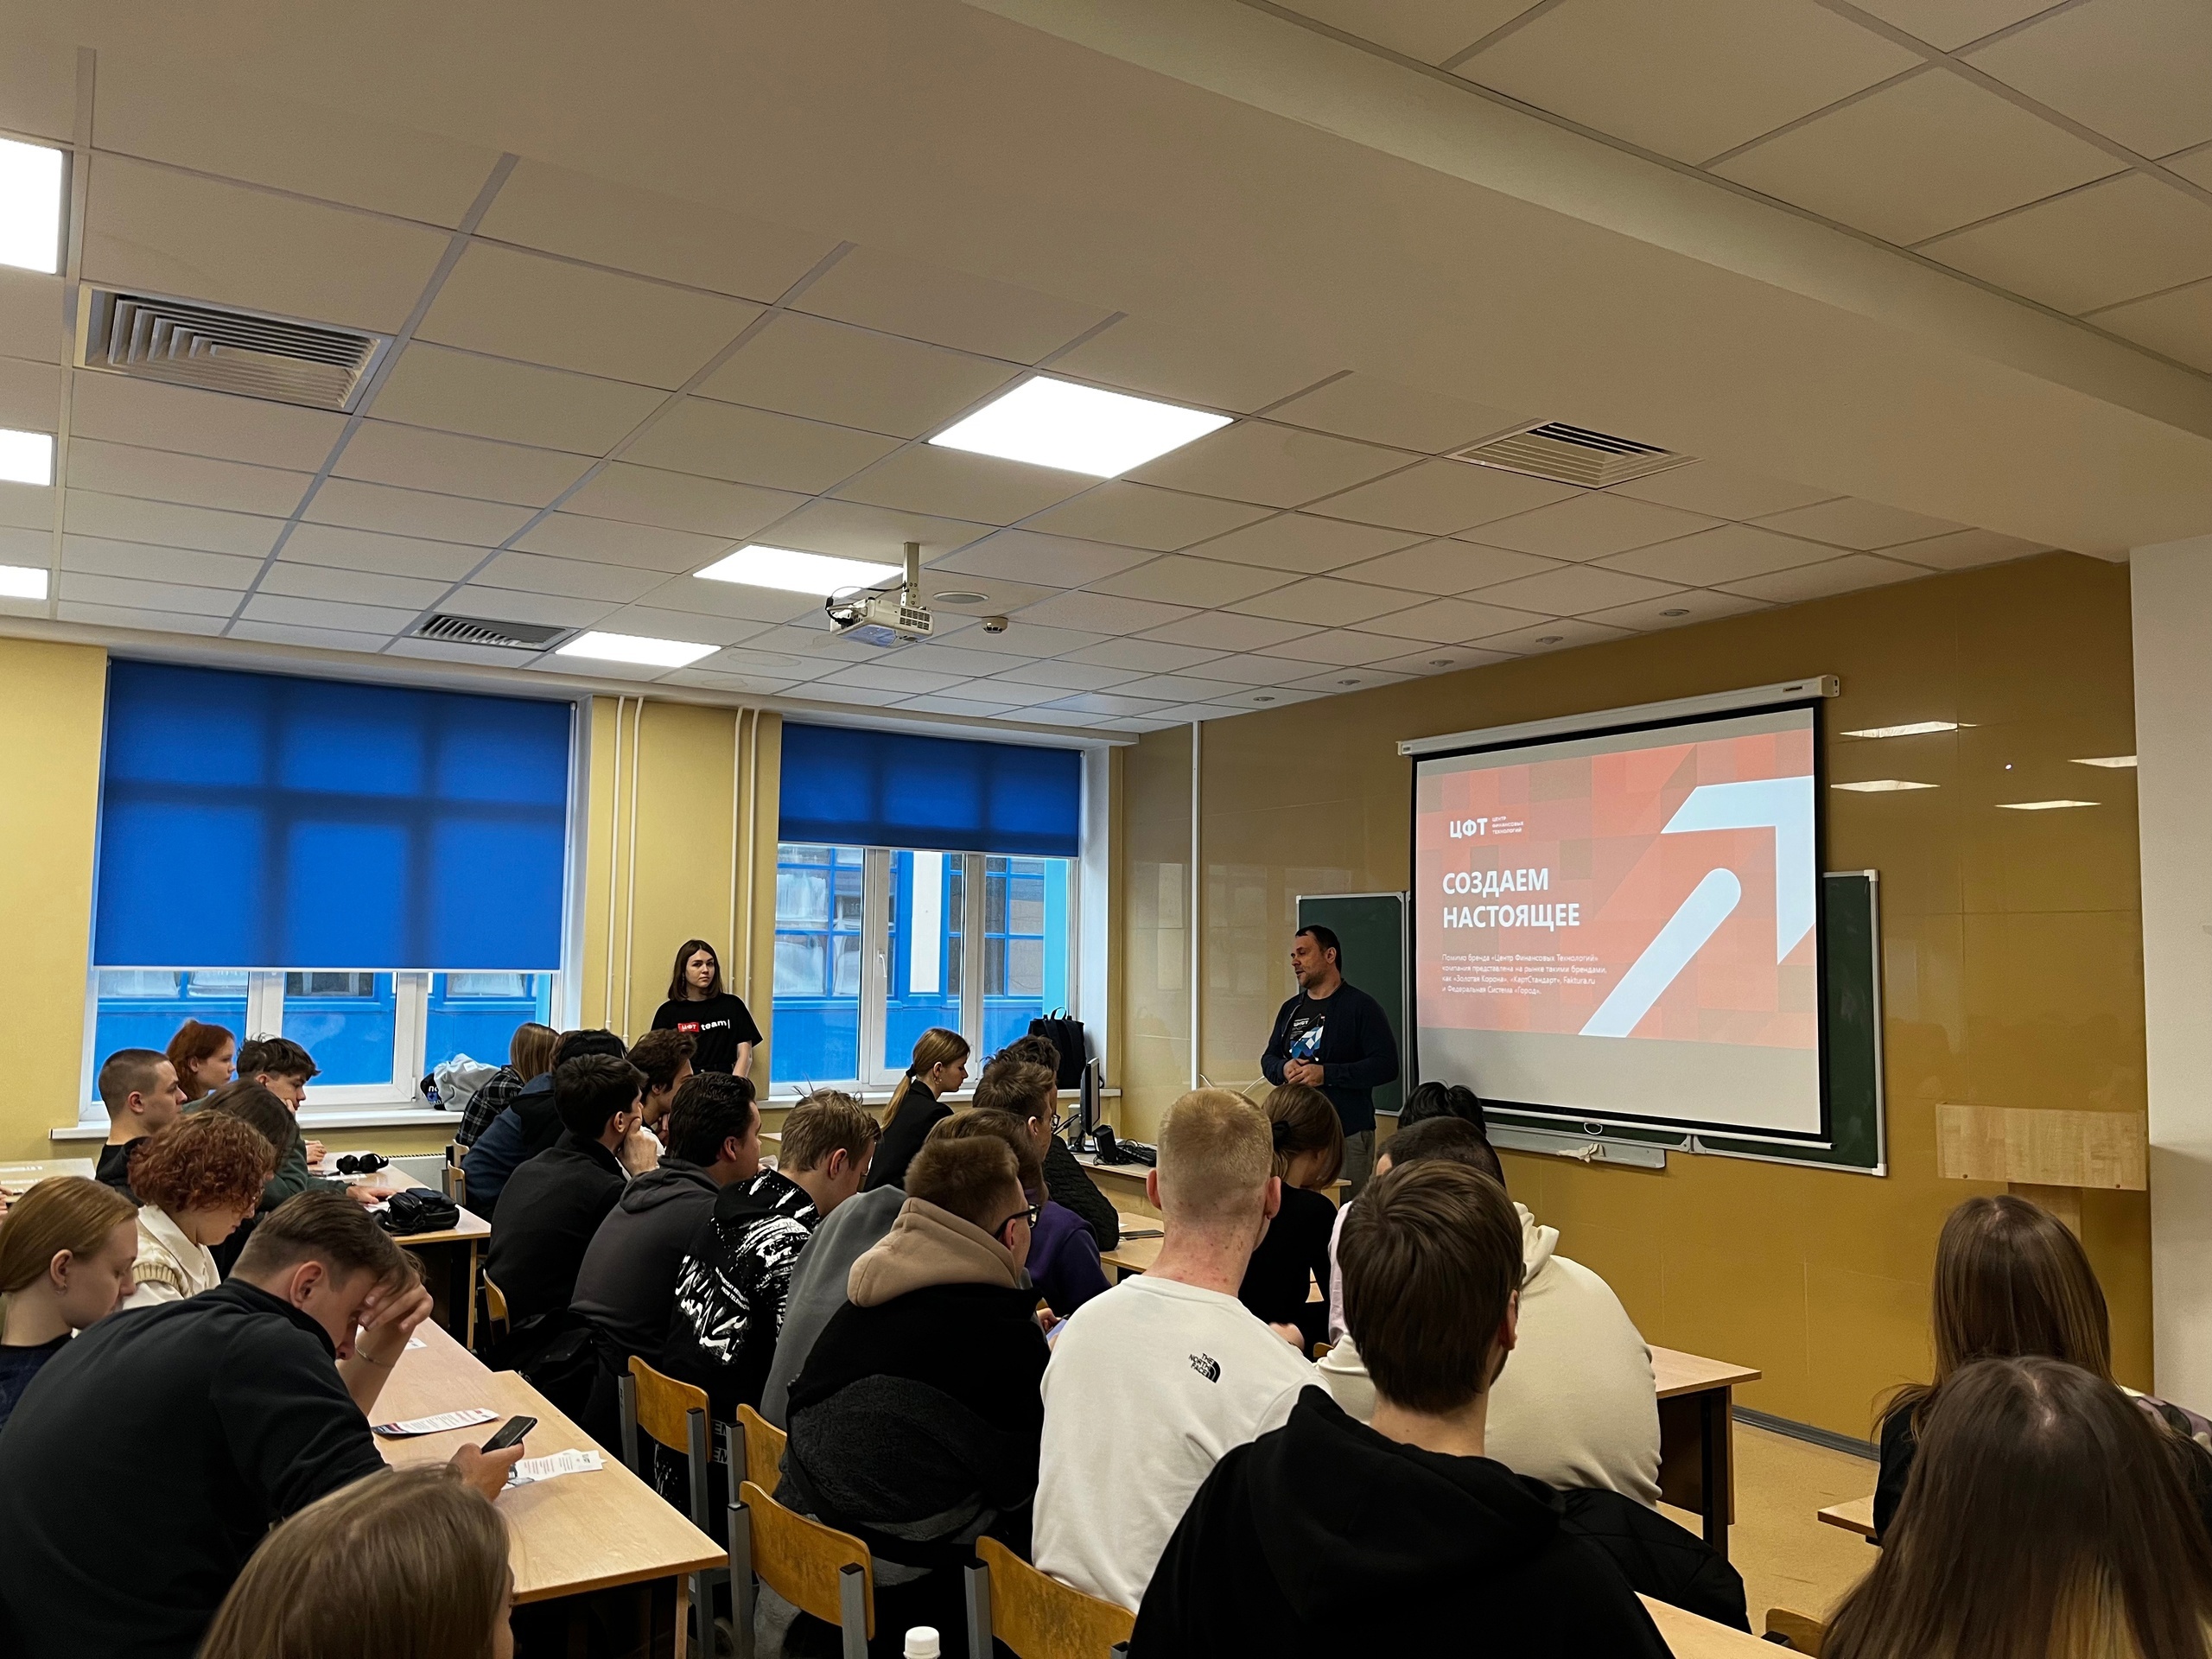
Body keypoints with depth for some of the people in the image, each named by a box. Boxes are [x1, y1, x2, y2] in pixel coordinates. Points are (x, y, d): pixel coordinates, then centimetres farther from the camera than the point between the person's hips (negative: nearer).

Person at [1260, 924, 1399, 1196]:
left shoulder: (1361, 1006, -5)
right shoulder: (1290, 1009, 16)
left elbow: (1386, 1065, -13)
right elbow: (1269, 1059, 20)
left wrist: (1327, 1074, -19)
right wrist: (1284, 1069, -5)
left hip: (1349, 1135, -6)